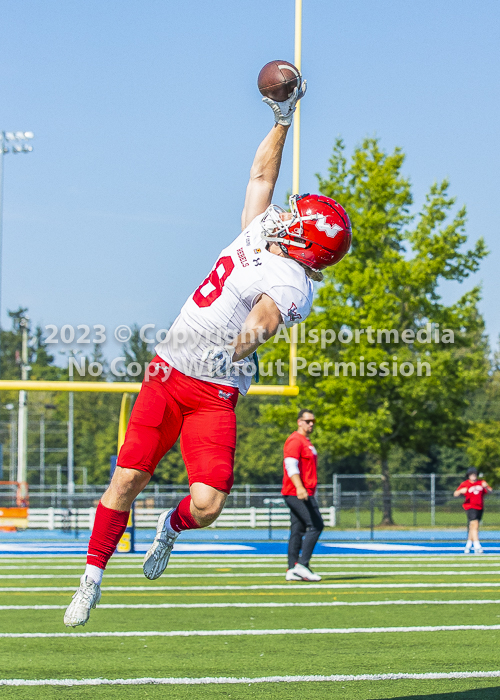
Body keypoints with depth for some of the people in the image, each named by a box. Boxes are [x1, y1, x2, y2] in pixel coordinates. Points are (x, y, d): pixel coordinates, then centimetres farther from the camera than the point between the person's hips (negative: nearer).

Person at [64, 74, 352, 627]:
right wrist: (282, 121, 22)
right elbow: (261, 174, 24)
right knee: (127, 479, -2)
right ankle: (93, 577, 11)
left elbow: (265, 316, -35)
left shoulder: (290, 282, -13)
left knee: (207, 505, -15)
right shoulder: (257, 233, 9)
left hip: (214, 393, -5)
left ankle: (172, 527, 21)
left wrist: (246, 339, -53)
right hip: (167, 374, 5)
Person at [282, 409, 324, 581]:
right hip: (297, 493, -10)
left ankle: (292, 570, 8)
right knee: (316, 525, -14)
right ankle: (302, 565, -17)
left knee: (297, 531, 8)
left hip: (304, 494, 10)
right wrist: (299, 487, -32)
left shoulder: (306, 442, 22)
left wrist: (309, 490, 27)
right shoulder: (295, 441, -10)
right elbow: (291, 465, -21)